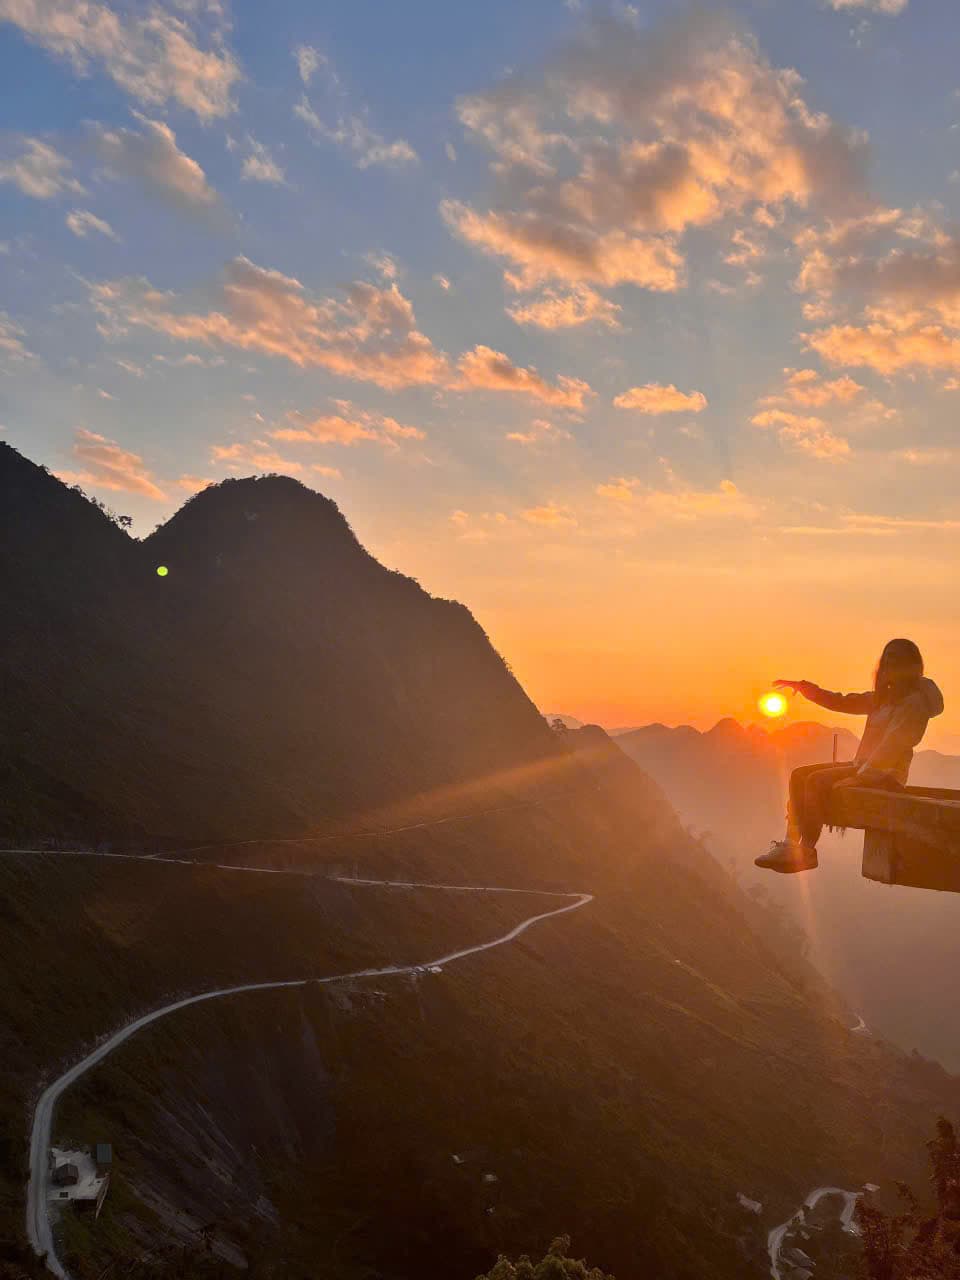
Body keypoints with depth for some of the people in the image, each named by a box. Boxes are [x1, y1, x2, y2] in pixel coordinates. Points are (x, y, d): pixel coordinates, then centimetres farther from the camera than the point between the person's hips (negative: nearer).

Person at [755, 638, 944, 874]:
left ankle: (806, 852, -20)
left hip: (886, 774, -9)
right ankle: (790, 842, -12)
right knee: (800, 775, -2)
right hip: (863, 766, 9)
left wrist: (861, 774, -22)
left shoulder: (914, 702, -10)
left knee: (818, 781, -25)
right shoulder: (883, 697, 17)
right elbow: (842, 703, 18)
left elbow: (893, 745, -19)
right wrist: (803, 686, 7)